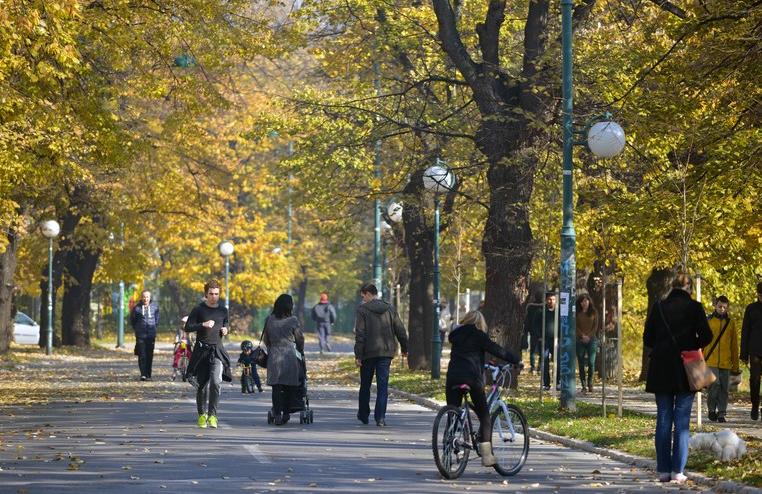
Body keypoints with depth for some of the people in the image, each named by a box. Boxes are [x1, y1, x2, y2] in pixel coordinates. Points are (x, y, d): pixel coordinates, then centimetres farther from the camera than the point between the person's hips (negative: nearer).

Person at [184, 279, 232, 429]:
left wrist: (225, 330, 4)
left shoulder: (223, 310, 11)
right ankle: (202, 414, 20)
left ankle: (212, 414, -14)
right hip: (201, 350, -1)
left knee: (216, 381, -19)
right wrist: (203, 325, -16)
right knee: (202, 384, 4)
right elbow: (187, 327, -3)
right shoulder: (199, 309, 0)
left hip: (217, 350, 1)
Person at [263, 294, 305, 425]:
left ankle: (277, 414, -8)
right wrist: (301, 352, 22)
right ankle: (285, 413, 7)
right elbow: (300, 339, 4)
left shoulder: (269, 320, 3)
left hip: (274, 356, 2)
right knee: (290, 386, 8)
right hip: (291, 355, -2)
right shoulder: (293, 320, -5)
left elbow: (265, 339, 11)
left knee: (276, 386, 1)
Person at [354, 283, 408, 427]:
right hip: (386, 352, 2)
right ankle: (380, 418, -8)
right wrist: (404, 348, 22)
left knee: (365, 385, 14)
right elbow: (400, 331, 9)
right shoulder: (390, 309, 6)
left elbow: (360, 334, -12)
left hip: (368, 353, -2)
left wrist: (358, 354, -11)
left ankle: (363, 415, 25)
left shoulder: (363, 310, -7)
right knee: (383, 385, 1)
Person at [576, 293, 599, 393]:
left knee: (591, 362, -9)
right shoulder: (577, 313, 7)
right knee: (581, 363, -2)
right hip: (580, 340, 1)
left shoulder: (594, 312, 7)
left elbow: (595, 326, 5)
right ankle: (583, 385, 1)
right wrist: (583, 336, -9)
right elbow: (576, 326, 3)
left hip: (591, 340, -1)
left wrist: (589, 336, -7)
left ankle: (590, 383, 2)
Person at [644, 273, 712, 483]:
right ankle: (677, 471, -3)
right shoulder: (694, 308, -5)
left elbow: (647, 339, 2)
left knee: (663, 419, 7)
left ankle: (663, 470, 4)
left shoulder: (658, 307, 2)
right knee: (682, 421, 1)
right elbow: (706, 336, -8)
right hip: (685, 371, -2)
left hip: (661, 370, 2)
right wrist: (692, 346, 11)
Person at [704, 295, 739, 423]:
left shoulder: (731, 322, 9)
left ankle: (721, 413, 10)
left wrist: (735, 365, 9)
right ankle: (712, 410, 6)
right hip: (711, 360, -2)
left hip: (725, 362, 2)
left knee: (725, 388, 2)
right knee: (715, 384, -11)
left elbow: (734, 345, 12)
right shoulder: (708, 321, 3)